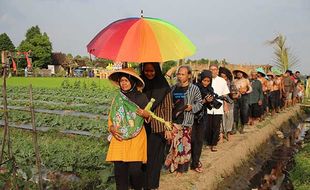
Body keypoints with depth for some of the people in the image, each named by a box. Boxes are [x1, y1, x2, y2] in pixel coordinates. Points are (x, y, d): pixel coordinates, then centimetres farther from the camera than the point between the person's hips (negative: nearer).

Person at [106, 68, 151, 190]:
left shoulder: (141, 98, 1)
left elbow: (149, 116, 9)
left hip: (136, 139, -2)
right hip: (119, 139, 3)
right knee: (119, 169, -1)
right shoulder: (117, 98, 8)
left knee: (135, 169, -7)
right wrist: (111, 128, -6)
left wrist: (146, 114, -13)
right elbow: (110, 117, 13)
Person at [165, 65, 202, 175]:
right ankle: (172, 165, 20)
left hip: (186, 122, -3)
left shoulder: (194, 89, -1)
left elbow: (199, 103, 2)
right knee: (173, 144, 5)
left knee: (184, 144, 2)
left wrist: (192, 107, -15)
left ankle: (181, 168, 15)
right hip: (173, 120, 3)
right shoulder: (173, 88, 10)